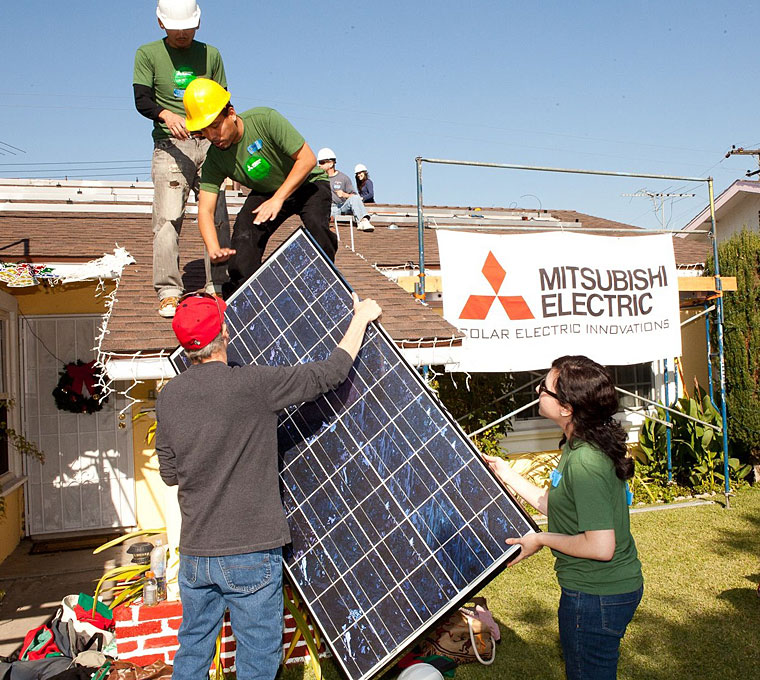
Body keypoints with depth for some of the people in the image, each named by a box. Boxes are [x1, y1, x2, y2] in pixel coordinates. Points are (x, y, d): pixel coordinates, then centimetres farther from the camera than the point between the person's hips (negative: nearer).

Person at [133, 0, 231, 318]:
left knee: (217, 216, -4)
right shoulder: (148, 54, 8)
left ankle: (218, 287, 2)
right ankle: (169, 292, -10)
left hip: (209, 142, 3)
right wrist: (167, 115, -24)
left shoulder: (210, 54, 16)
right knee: (168, 218, -12)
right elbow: (142, 100, -3)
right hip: (170, 145, -2)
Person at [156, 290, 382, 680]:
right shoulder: (252, 384, -17)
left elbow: (170, 474, 9)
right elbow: (330, 373, -11)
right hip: (251, 553, -5)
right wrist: (361, 318, 2)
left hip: (194, 553, 6)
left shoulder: (168, 397, 0)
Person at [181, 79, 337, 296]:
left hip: (306, 183, -3)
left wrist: (278, 199, -35)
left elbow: (307, 159, -27)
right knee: (244, 230, -22)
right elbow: (205, 210, -19)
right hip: (266, 192, 3)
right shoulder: (215, 159, -16)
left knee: (316, 224, -33)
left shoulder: (265, 119, -28)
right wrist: (214, 249, -39)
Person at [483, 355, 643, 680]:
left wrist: (541, 539, -17)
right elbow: (556, 505, 9)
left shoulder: (584, 462, -29)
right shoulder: (580, 446, 2)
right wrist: (507, 474, 11)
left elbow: (601, 547, -30)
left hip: (595, 596, -10)